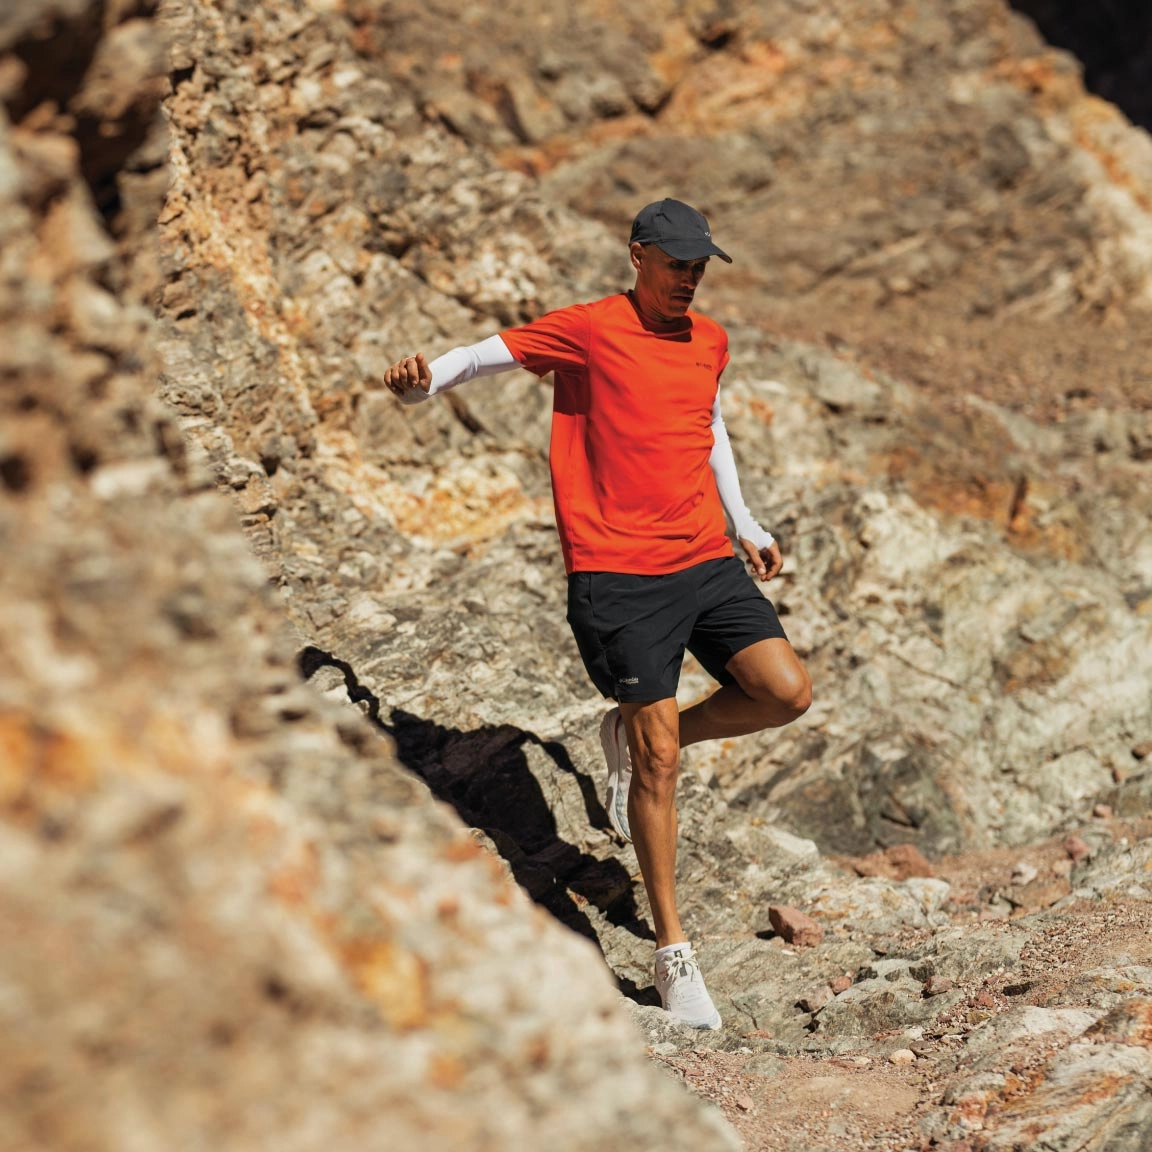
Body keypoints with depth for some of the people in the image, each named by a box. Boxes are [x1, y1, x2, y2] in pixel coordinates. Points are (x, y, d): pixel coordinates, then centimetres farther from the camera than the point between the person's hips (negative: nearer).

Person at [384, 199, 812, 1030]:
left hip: (707, 563, 6)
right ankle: (673, 953, 6)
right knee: (659, 760, -6)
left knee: (788, 693, -12)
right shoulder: (589, 330, -4)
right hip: (617, 573, -6)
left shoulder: (710, 342, 15)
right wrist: (425, 380, -29)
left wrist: (745, 525, 29)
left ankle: (636, 736, 14)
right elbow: (493, 354, -9)